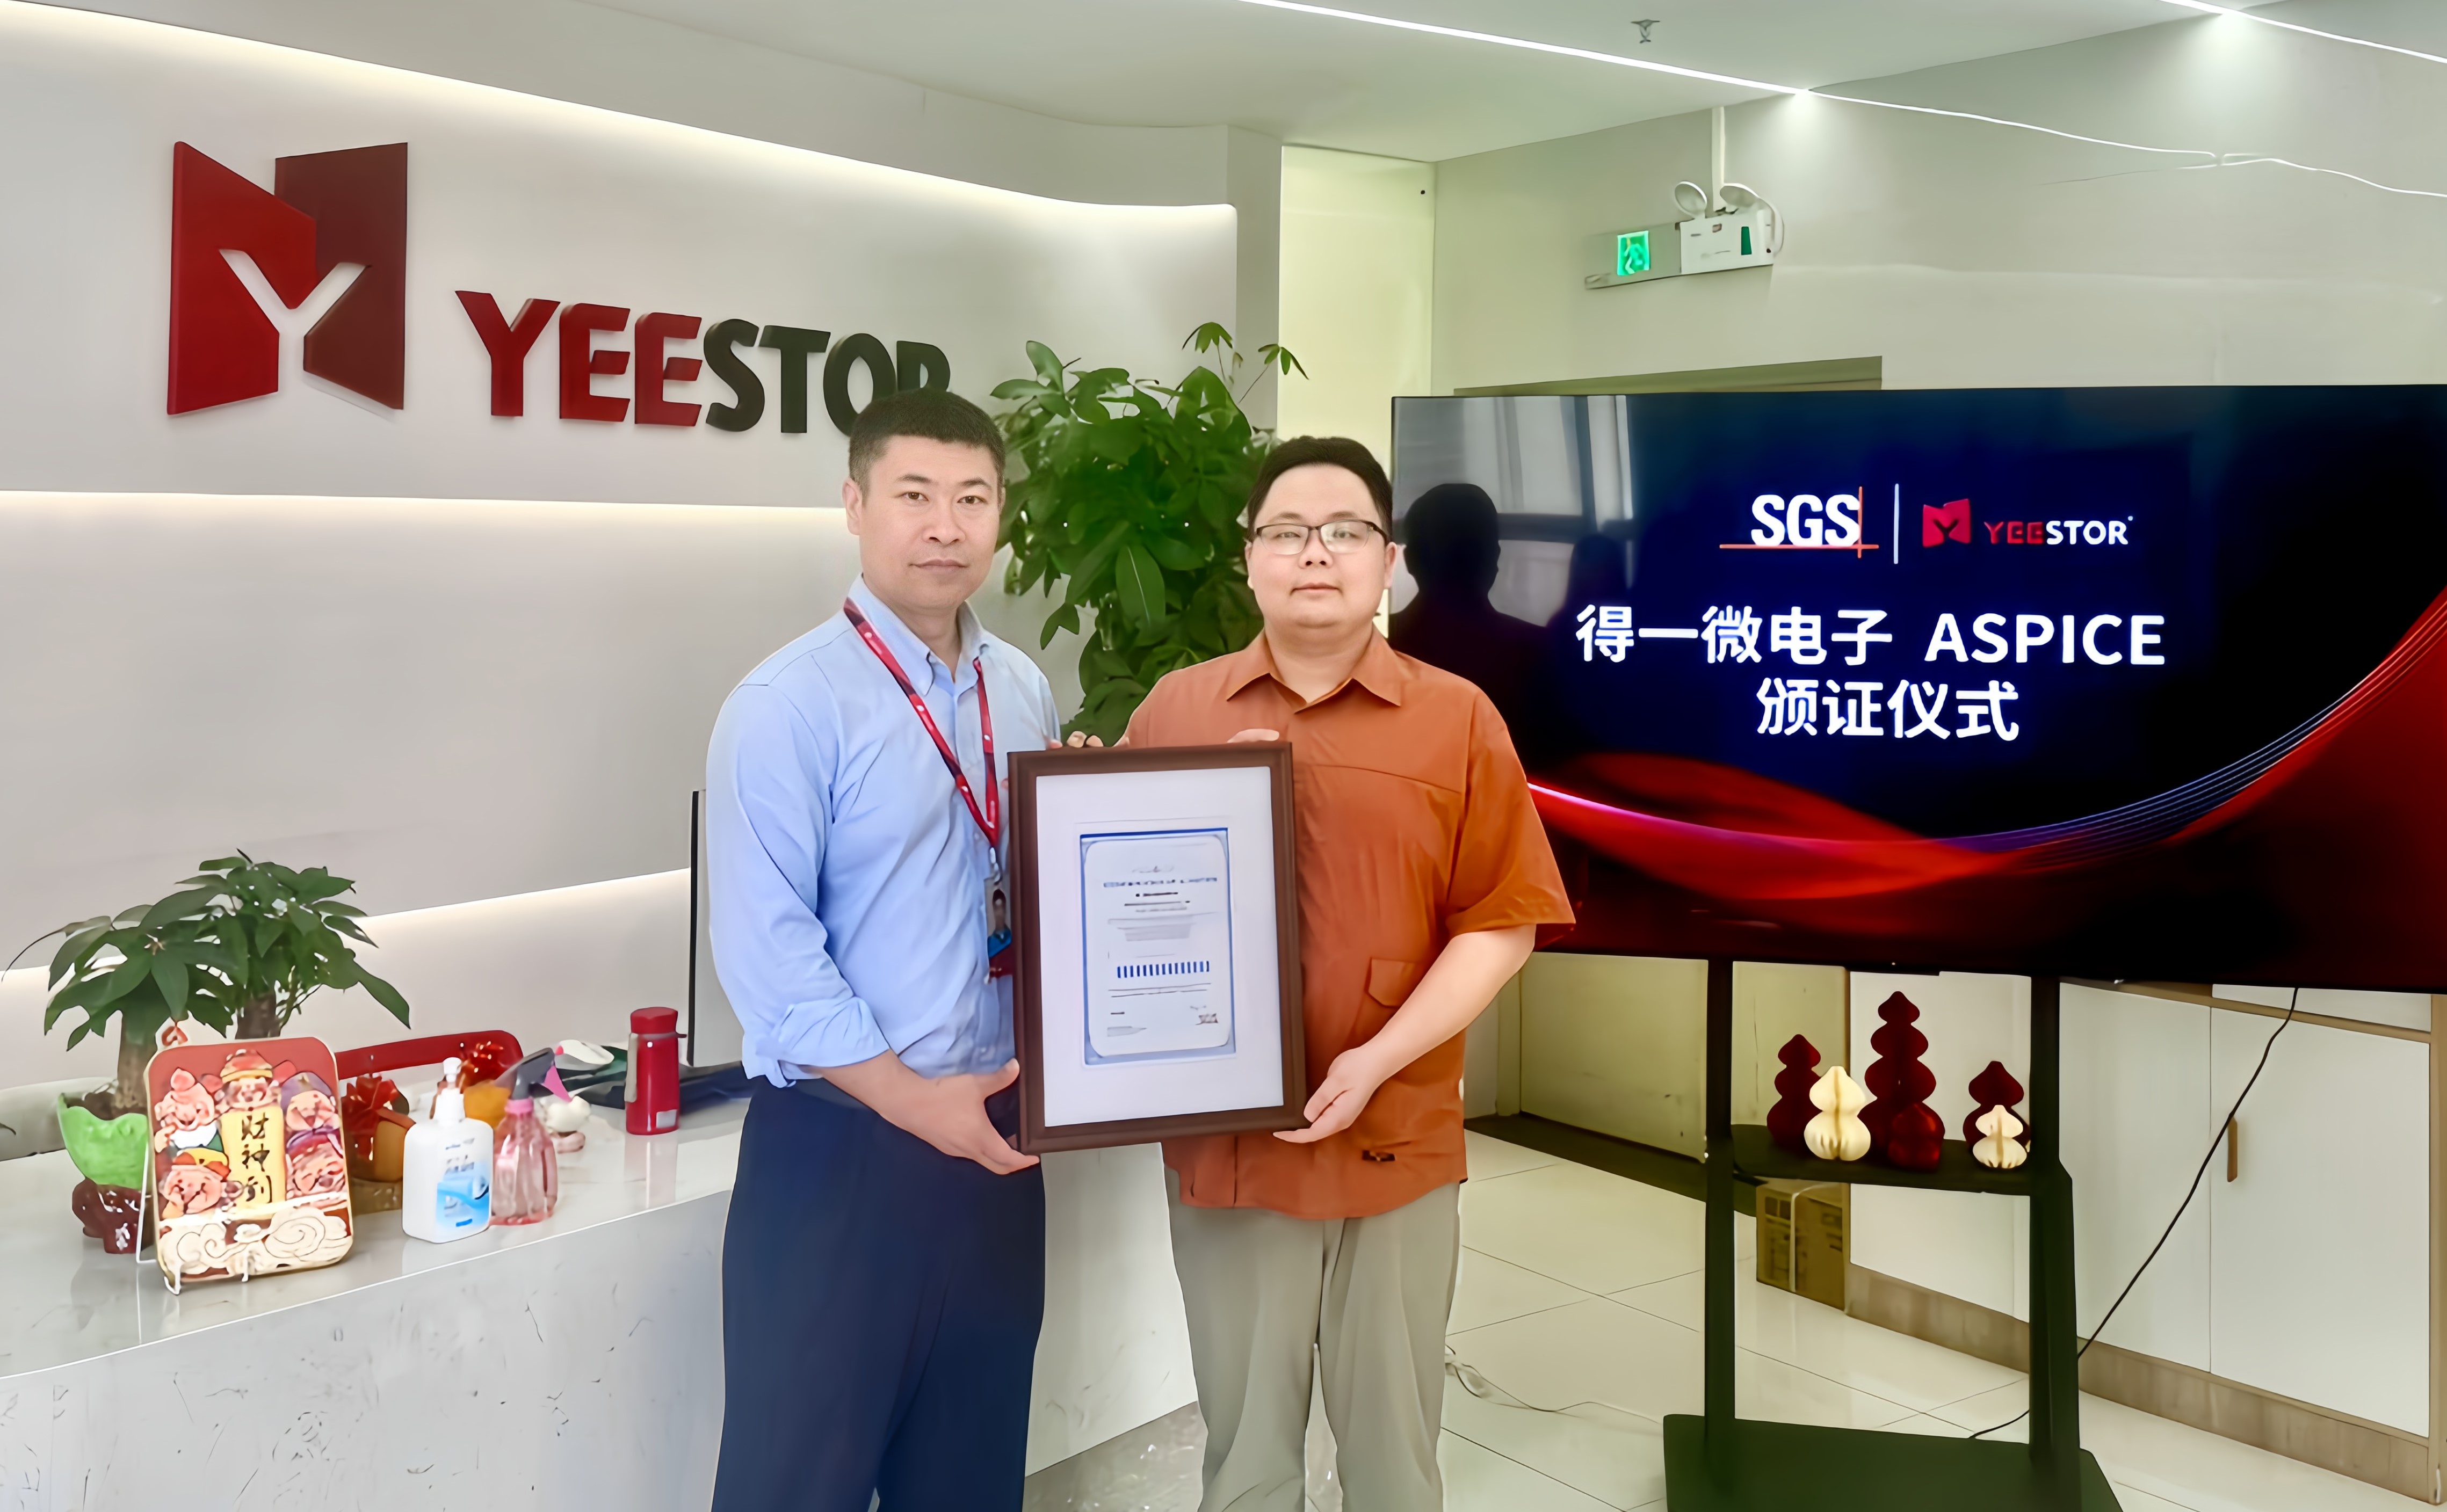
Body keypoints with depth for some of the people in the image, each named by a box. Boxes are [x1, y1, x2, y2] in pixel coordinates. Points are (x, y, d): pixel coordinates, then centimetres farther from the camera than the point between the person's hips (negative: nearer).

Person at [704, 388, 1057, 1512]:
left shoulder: (1024, 693, 8)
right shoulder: (789, 704, -12)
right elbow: (764, 949, -16)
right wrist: (914, 1099, -17)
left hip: (998, 1137, 6)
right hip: (843, 1144, -6)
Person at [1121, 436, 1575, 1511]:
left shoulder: (1458, 719, -1)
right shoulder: (1175, 711, 4)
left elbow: (1501, 923, -4)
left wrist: (1377, 1063, -14)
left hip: (1395, 1144, -1)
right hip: (1224, 1140, 1)